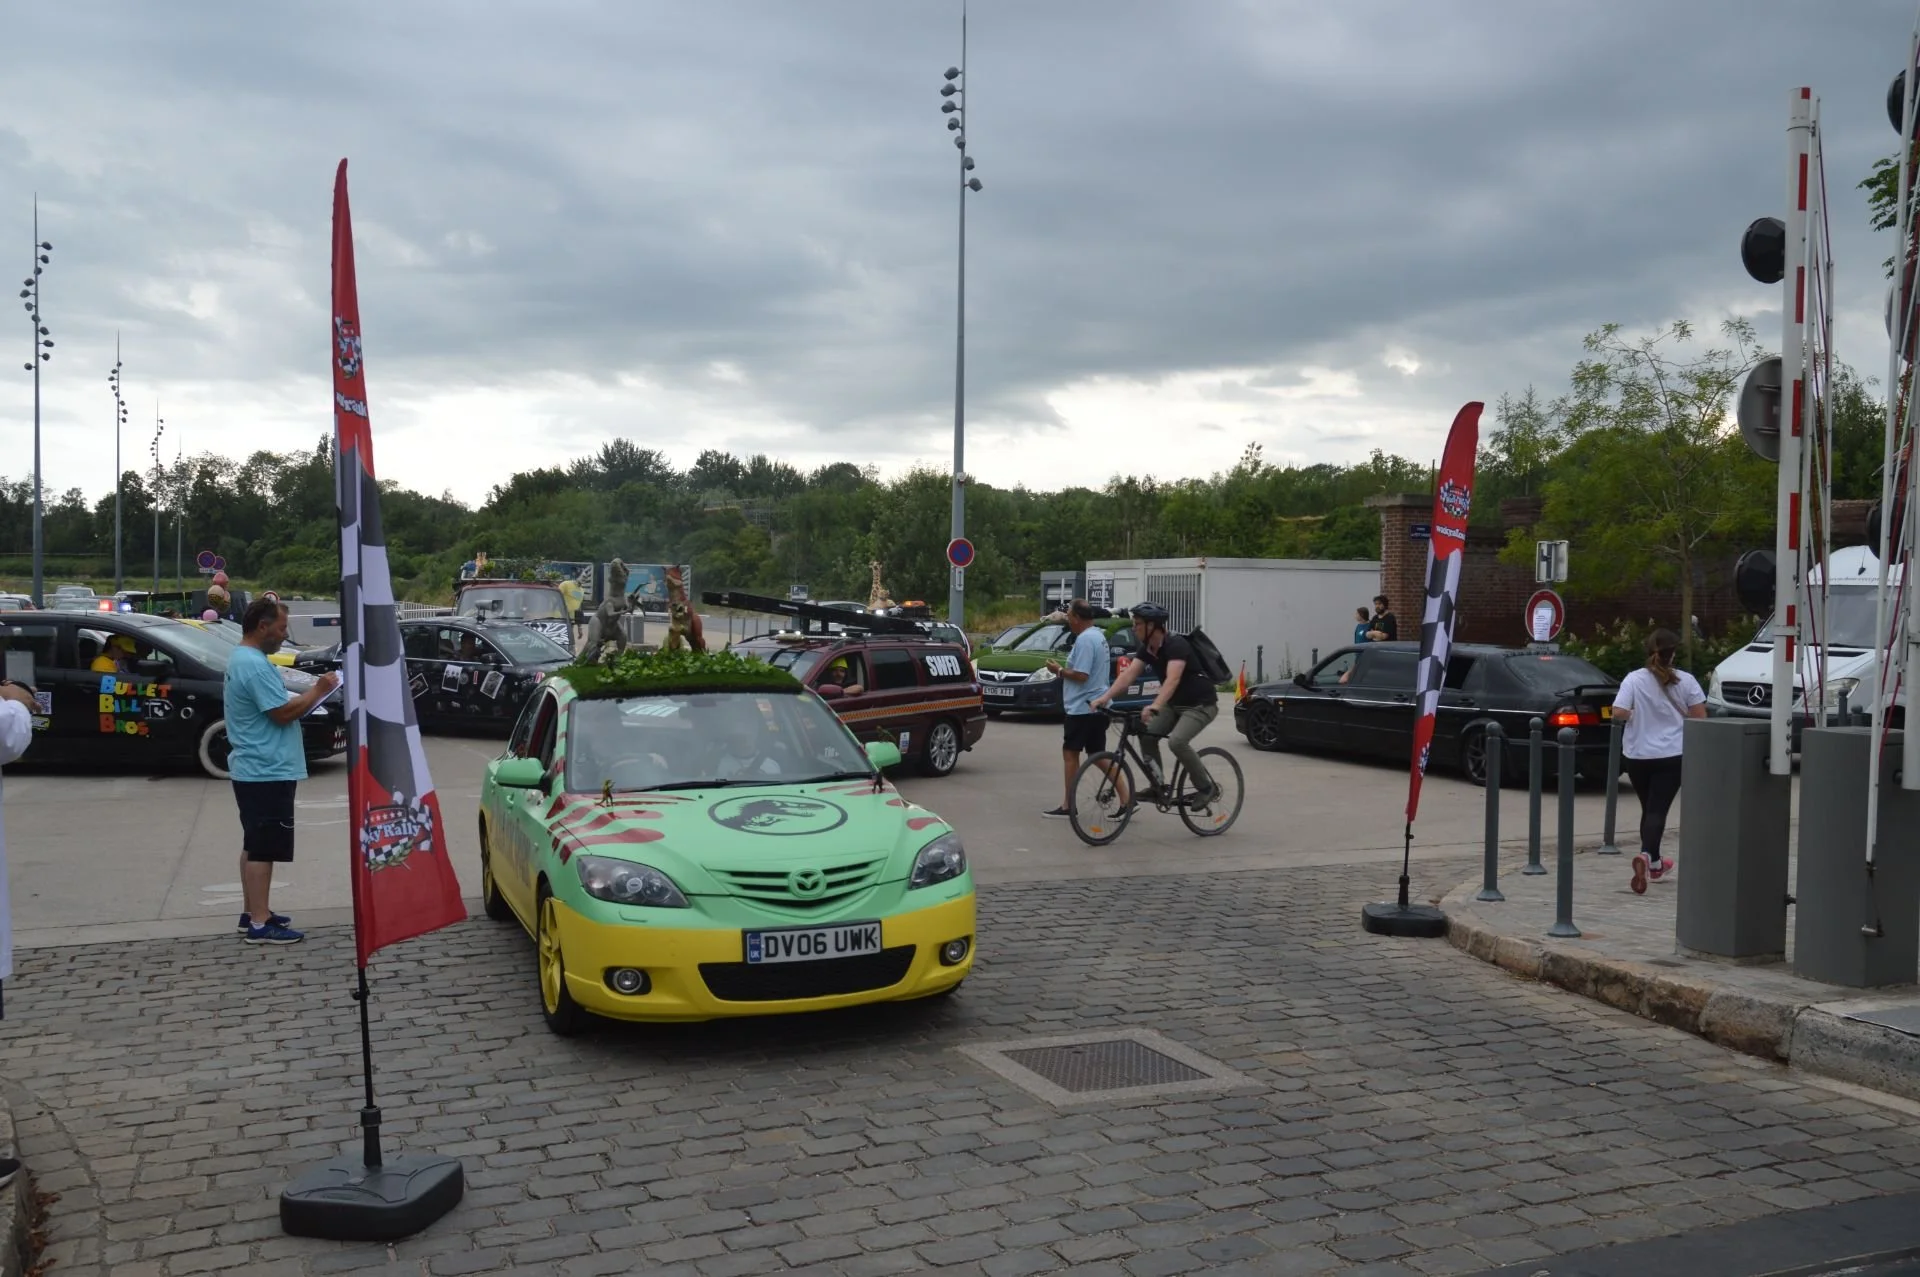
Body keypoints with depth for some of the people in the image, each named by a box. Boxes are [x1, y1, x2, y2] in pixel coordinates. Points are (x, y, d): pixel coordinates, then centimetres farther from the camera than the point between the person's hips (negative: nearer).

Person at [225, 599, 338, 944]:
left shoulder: (242, 658, 14)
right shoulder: (255, 665, -20)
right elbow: (283, 713, -23)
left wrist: (308, 695, 8)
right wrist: (318, 691, -12)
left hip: (253, 770, 11)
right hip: (267, 772, -11)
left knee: (254, 845, 16)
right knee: (263, 848, -7)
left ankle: (253, 914, 24)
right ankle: (260, 925, -4)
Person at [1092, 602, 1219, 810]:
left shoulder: (1176, 645, -26)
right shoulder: (1146, 648, -1)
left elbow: (1172, 679, -40)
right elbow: (1128, 674, -9)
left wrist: (1155, 706, -55)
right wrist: (1104, 697, -23)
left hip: (1201, 704, -9)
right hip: (1175, 704, 9)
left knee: (1177, 741, -28)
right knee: (1147, 734, -5)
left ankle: (1207, 787, -10)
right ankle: (1157, 786, 7)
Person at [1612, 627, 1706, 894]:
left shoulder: (1634, 680, -7)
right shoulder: (1685, 681, -5)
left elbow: (1618, 713, -17)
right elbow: (1700, 717, -2)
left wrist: (1635, 715, 4)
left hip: (1637, 755, 1)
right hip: (1672, 755, -1)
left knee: (1648, 808, 18)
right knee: (1657, 810, -4)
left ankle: (1654, 863, 29)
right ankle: (1646, 855, -27)